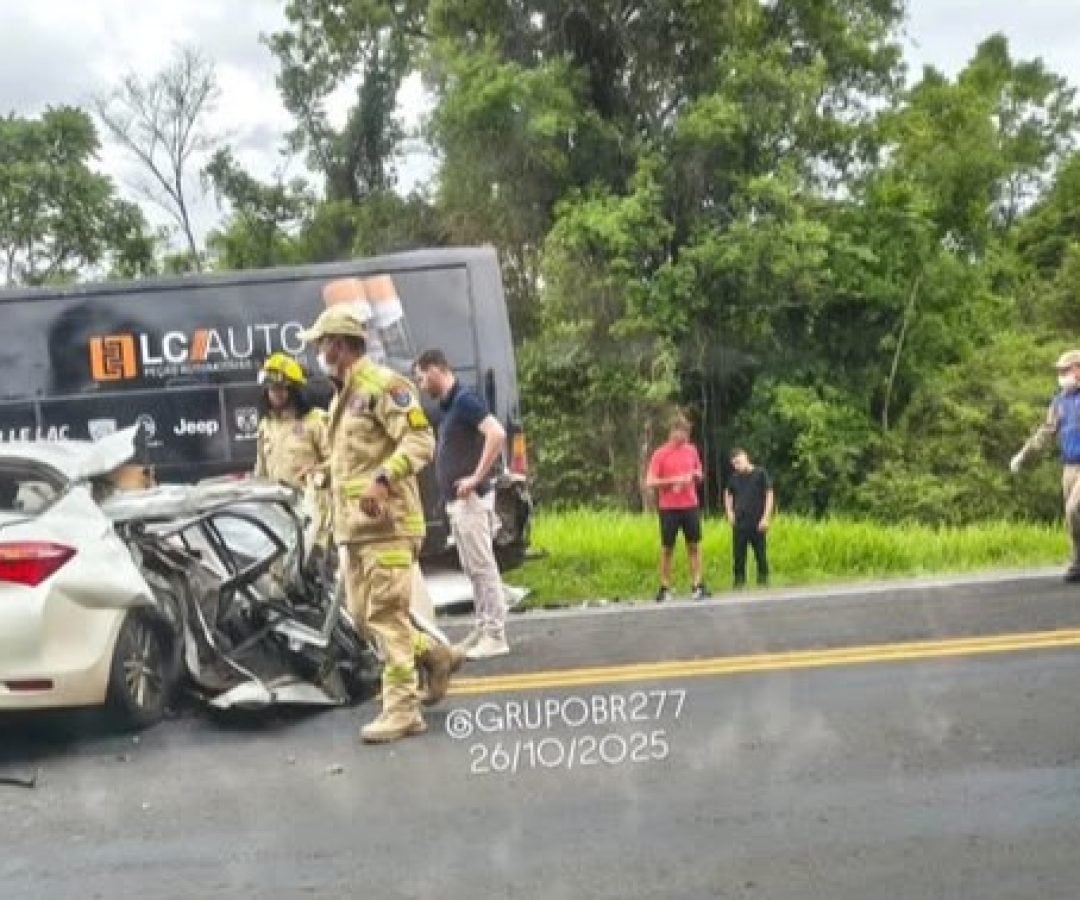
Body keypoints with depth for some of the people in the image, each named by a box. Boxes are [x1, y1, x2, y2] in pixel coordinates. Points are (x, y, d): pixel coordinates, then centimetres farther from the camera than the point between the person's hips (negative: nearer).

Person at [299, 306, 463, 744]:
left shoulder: (383, 384, -9)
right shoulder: (343, 396, 23)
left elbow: (421, 441, -18)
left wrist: (383, 480, -29)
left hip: (386, 521, -10)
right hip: (355, 524, 10)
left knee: (386, 613, -9)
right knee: (363, 612, 11)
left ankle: (402, 709, -4)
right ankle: (437, 656, 25)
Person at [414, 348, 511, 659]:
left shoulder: (464, 400, -14)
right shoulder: (449, 404, 15)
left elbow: (498, 434, -27)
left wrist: (477, 477, -24)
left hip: (471, 499, -10)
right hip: (456, 501, 10)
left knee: (483, 567, -5)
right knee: (472, 569, 13)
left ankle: (495, 636, 0)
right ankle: (483, 629, 21)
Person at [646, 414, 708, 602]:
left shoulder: (692, 450, 9)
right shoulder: (660, 454, -4)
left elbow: (699, 475, 19)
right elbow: (650, 482, -8)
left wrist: (697, 475, -4)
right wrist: (673, 480, -18)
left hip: (691, 506, 3)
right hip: (669, 508, -3)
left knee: (694, 546, 2)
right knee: (667, 548, 2)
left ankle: (697, 585, 6)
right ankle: (665, 588, 9)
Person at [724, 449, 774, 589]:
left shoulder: (760, 473, -4)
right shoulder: (734, 477, 7)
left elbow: (770, 495, -4)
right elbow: (728, 493, 24)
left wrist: (766, 517, -10)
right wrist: (729, 511, 10)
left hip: (757, 522, -3)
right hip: (739, 522, 3)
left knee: (760, 553, 3)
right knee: (738, 554, 3)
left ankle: (763, 580, 13)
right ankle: (739, 581, 11)